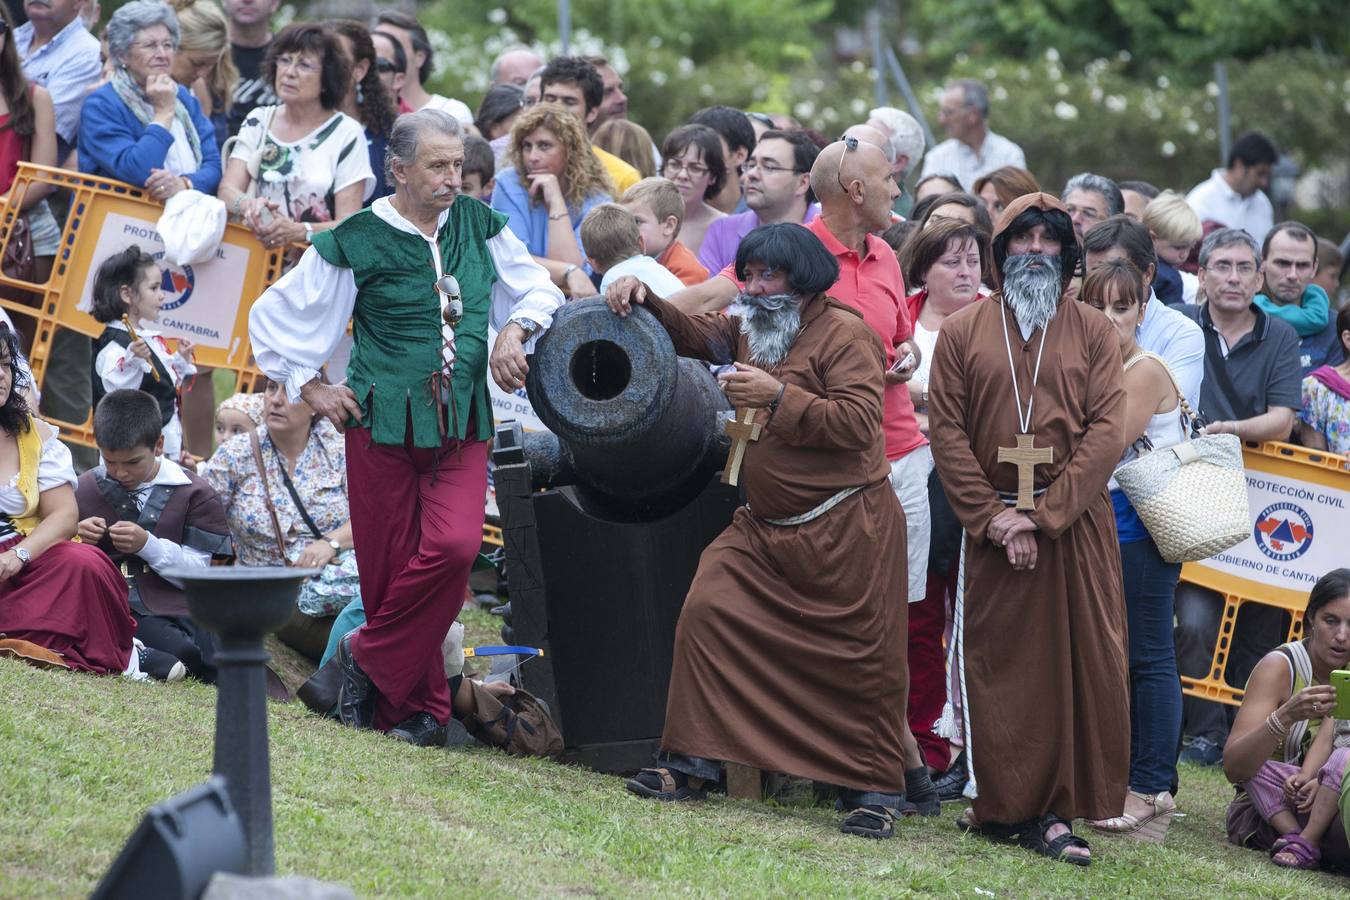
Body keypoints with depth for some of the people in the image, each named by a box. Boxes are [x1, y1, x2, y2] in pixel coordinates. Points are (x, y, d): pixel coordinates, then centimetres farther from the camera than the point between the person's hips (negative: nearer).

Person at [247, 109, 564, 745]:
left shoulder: (478, 225, 7)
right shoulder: (359, 240, -3)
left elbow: (539, 290, 19)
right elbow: (273, 317, 5)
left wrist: (516, 330, -1)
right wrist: (309, 389, 3)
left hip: (461, 425, 2)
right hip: (384, 423, -2)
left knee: (454, 545, -19)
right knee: (390, 565, -1)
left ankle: (369, 657, 1)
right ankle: (415, 706, 13)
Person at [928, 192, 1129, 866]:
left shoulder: (1092, 332, 6)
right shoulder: (963, 331, 8)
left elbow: (1106, 432, -3)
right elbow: (947, 431, 2)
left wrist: (1043, 516, -12)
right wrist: (994, 517, -10)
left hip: (1076, 525, 0)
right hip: (990, 526, 0)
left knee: (1077, 665, -4)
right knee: (995, 665, -1)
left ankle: (1056, 812, -2)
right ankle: (999, 804, 4)